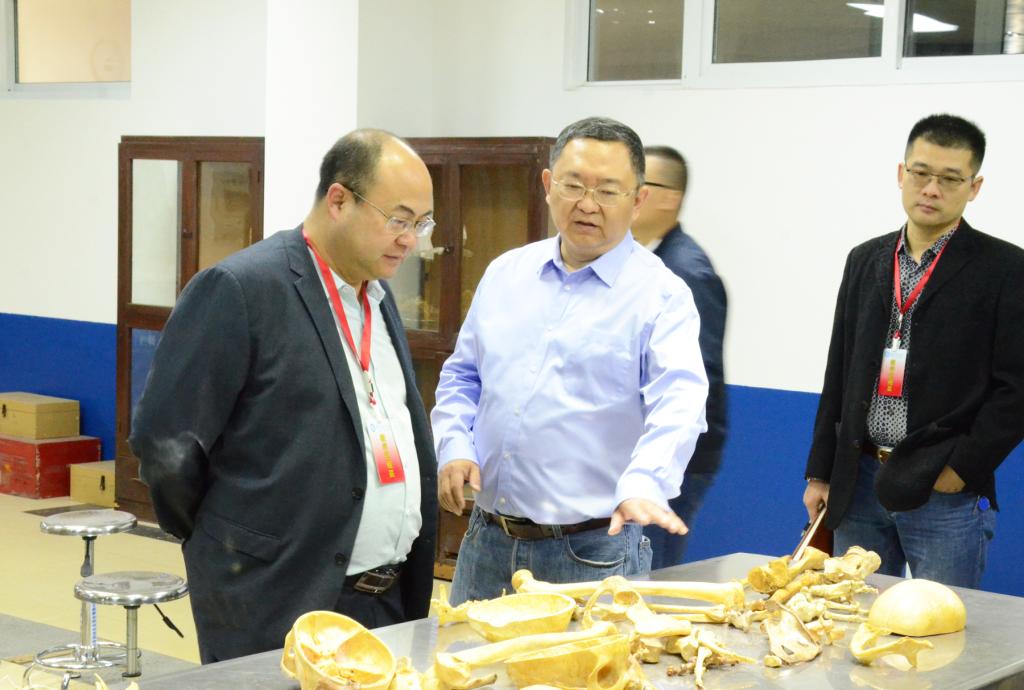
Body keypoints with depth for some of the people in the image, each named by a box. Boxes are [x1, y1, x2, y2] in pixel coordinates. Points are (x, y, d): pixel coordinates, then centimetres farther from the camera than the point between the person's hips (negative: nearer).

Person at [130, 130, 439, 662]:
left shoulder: (377, 294, 14)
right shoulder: (239, 290, -13)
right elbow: (163, 439, -13)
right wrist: (226, 541, 0)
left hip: (391, 599, 7)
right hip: (277, 609, -7)